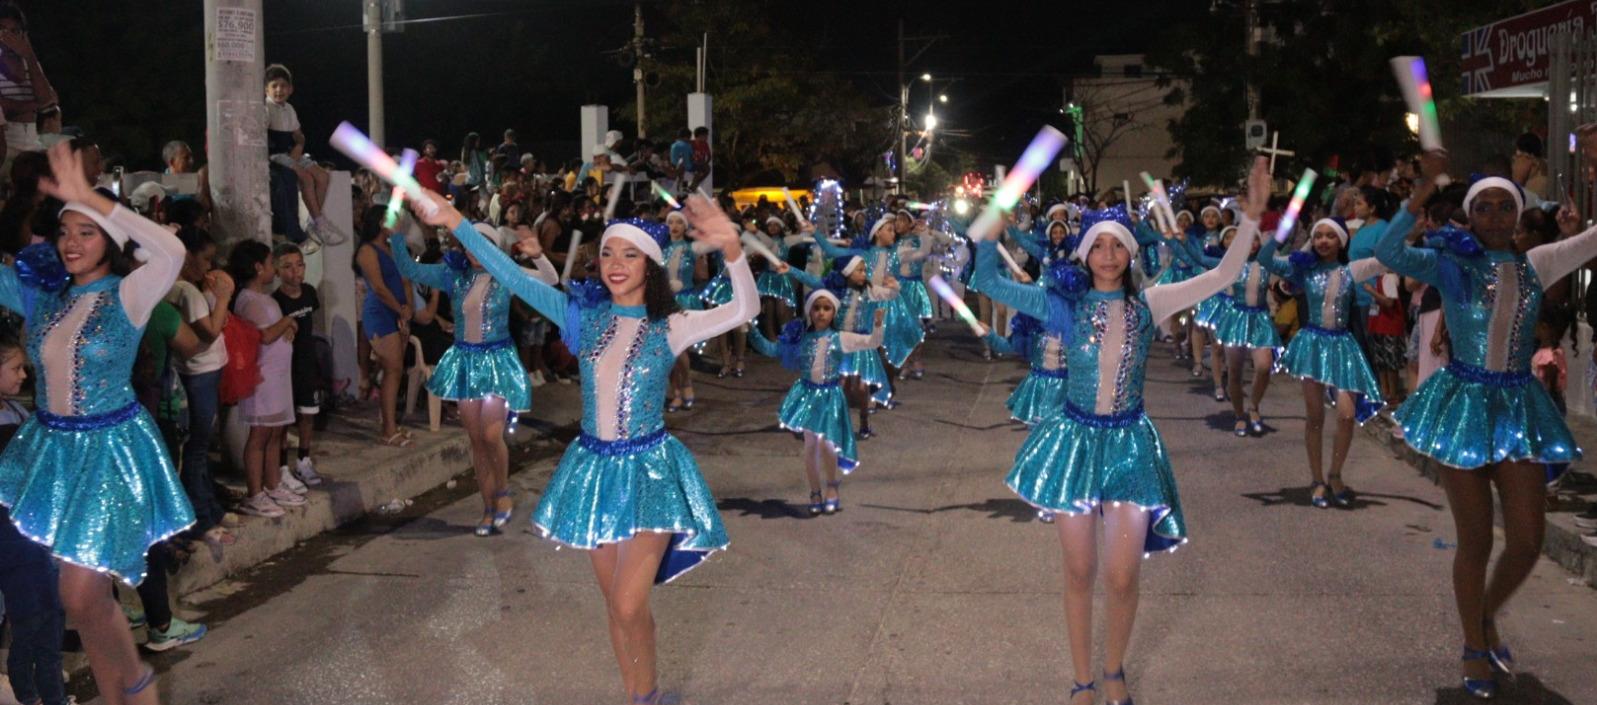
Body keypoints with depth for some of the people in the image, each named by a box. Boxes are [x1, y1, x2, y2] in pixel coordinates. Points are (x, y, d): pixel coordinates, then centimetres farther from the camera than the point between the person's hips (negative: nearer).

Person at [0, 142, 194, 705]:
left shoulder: (127, 296, -11)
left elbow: (171, 251, -30)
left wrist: (89, 198, -30)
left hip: (109, 450, -6)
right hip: (50, 448, 6)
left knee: (82, 598, -7)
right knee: (83, 596, 11)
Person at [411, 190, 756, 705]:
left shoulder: (671, 328, -10)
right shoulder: (586, 315, 1)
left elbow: (746, 310, -25)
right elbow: (513, 277, 0)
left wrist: (732, 248, -43)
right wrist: (454, 222, -5)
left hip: (647, 469, -4)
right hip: (593, 467, 4)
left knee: (629, 604, -12)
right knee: (613, 600, 13)